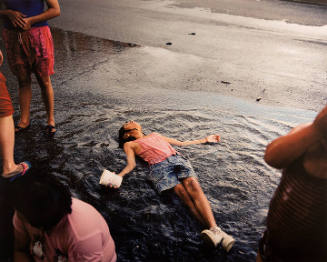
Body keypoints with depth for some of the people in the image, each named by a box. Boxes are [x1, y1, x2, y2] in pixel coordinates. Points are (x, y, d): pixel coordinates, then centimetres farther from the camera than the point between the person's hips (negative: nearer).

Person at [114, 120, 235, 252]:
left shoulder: (155, 134, 37)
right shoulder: (129, 144, 25)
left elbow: (180, 143, 37)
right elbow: (131, 164, 9)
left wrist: (205, 140, 38)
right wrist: (119, 176, -14)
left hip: (177, 158, 3)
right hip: (159, 166, -3)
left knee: (193, 186, -27)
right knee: (184, 193, -28)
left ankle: (215, 229, -41)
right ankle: (211, 230, -43)